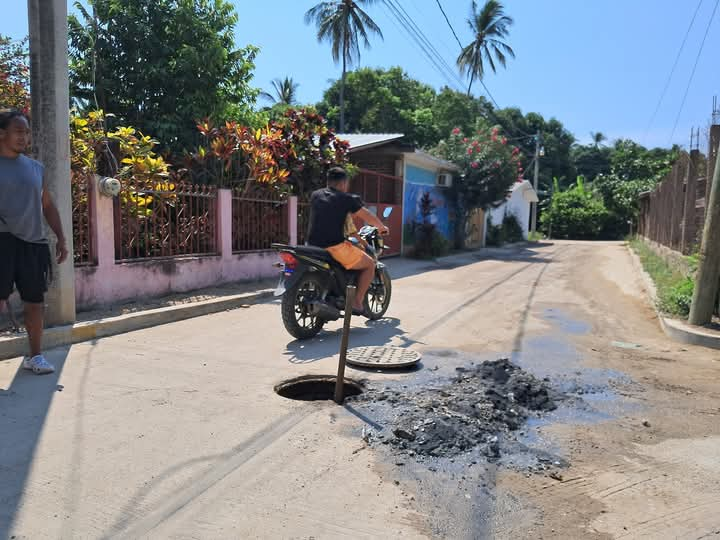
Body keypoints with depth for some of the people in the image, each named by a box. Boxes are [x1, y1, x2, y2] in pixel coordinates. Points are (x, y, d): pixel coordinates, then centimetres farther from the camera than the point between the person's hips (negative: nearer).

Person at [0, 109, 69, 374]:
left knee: (35, 301, 8)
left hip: (34, 243, 4)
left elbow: (48, 206, 18)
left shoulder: (36, 168, 14)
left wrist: (61, 238, 11)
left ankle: (35, 355, 20)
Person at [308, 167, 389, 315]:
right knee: (369, 264, 10)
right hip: (335, 247, -6)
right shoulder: (346, 199, -1)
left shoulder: (315, 195, 15)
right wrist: (382, 227, 28)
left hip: (313, 246, 7)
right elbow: (369, 217, 8)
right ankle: (357, 303, 5)